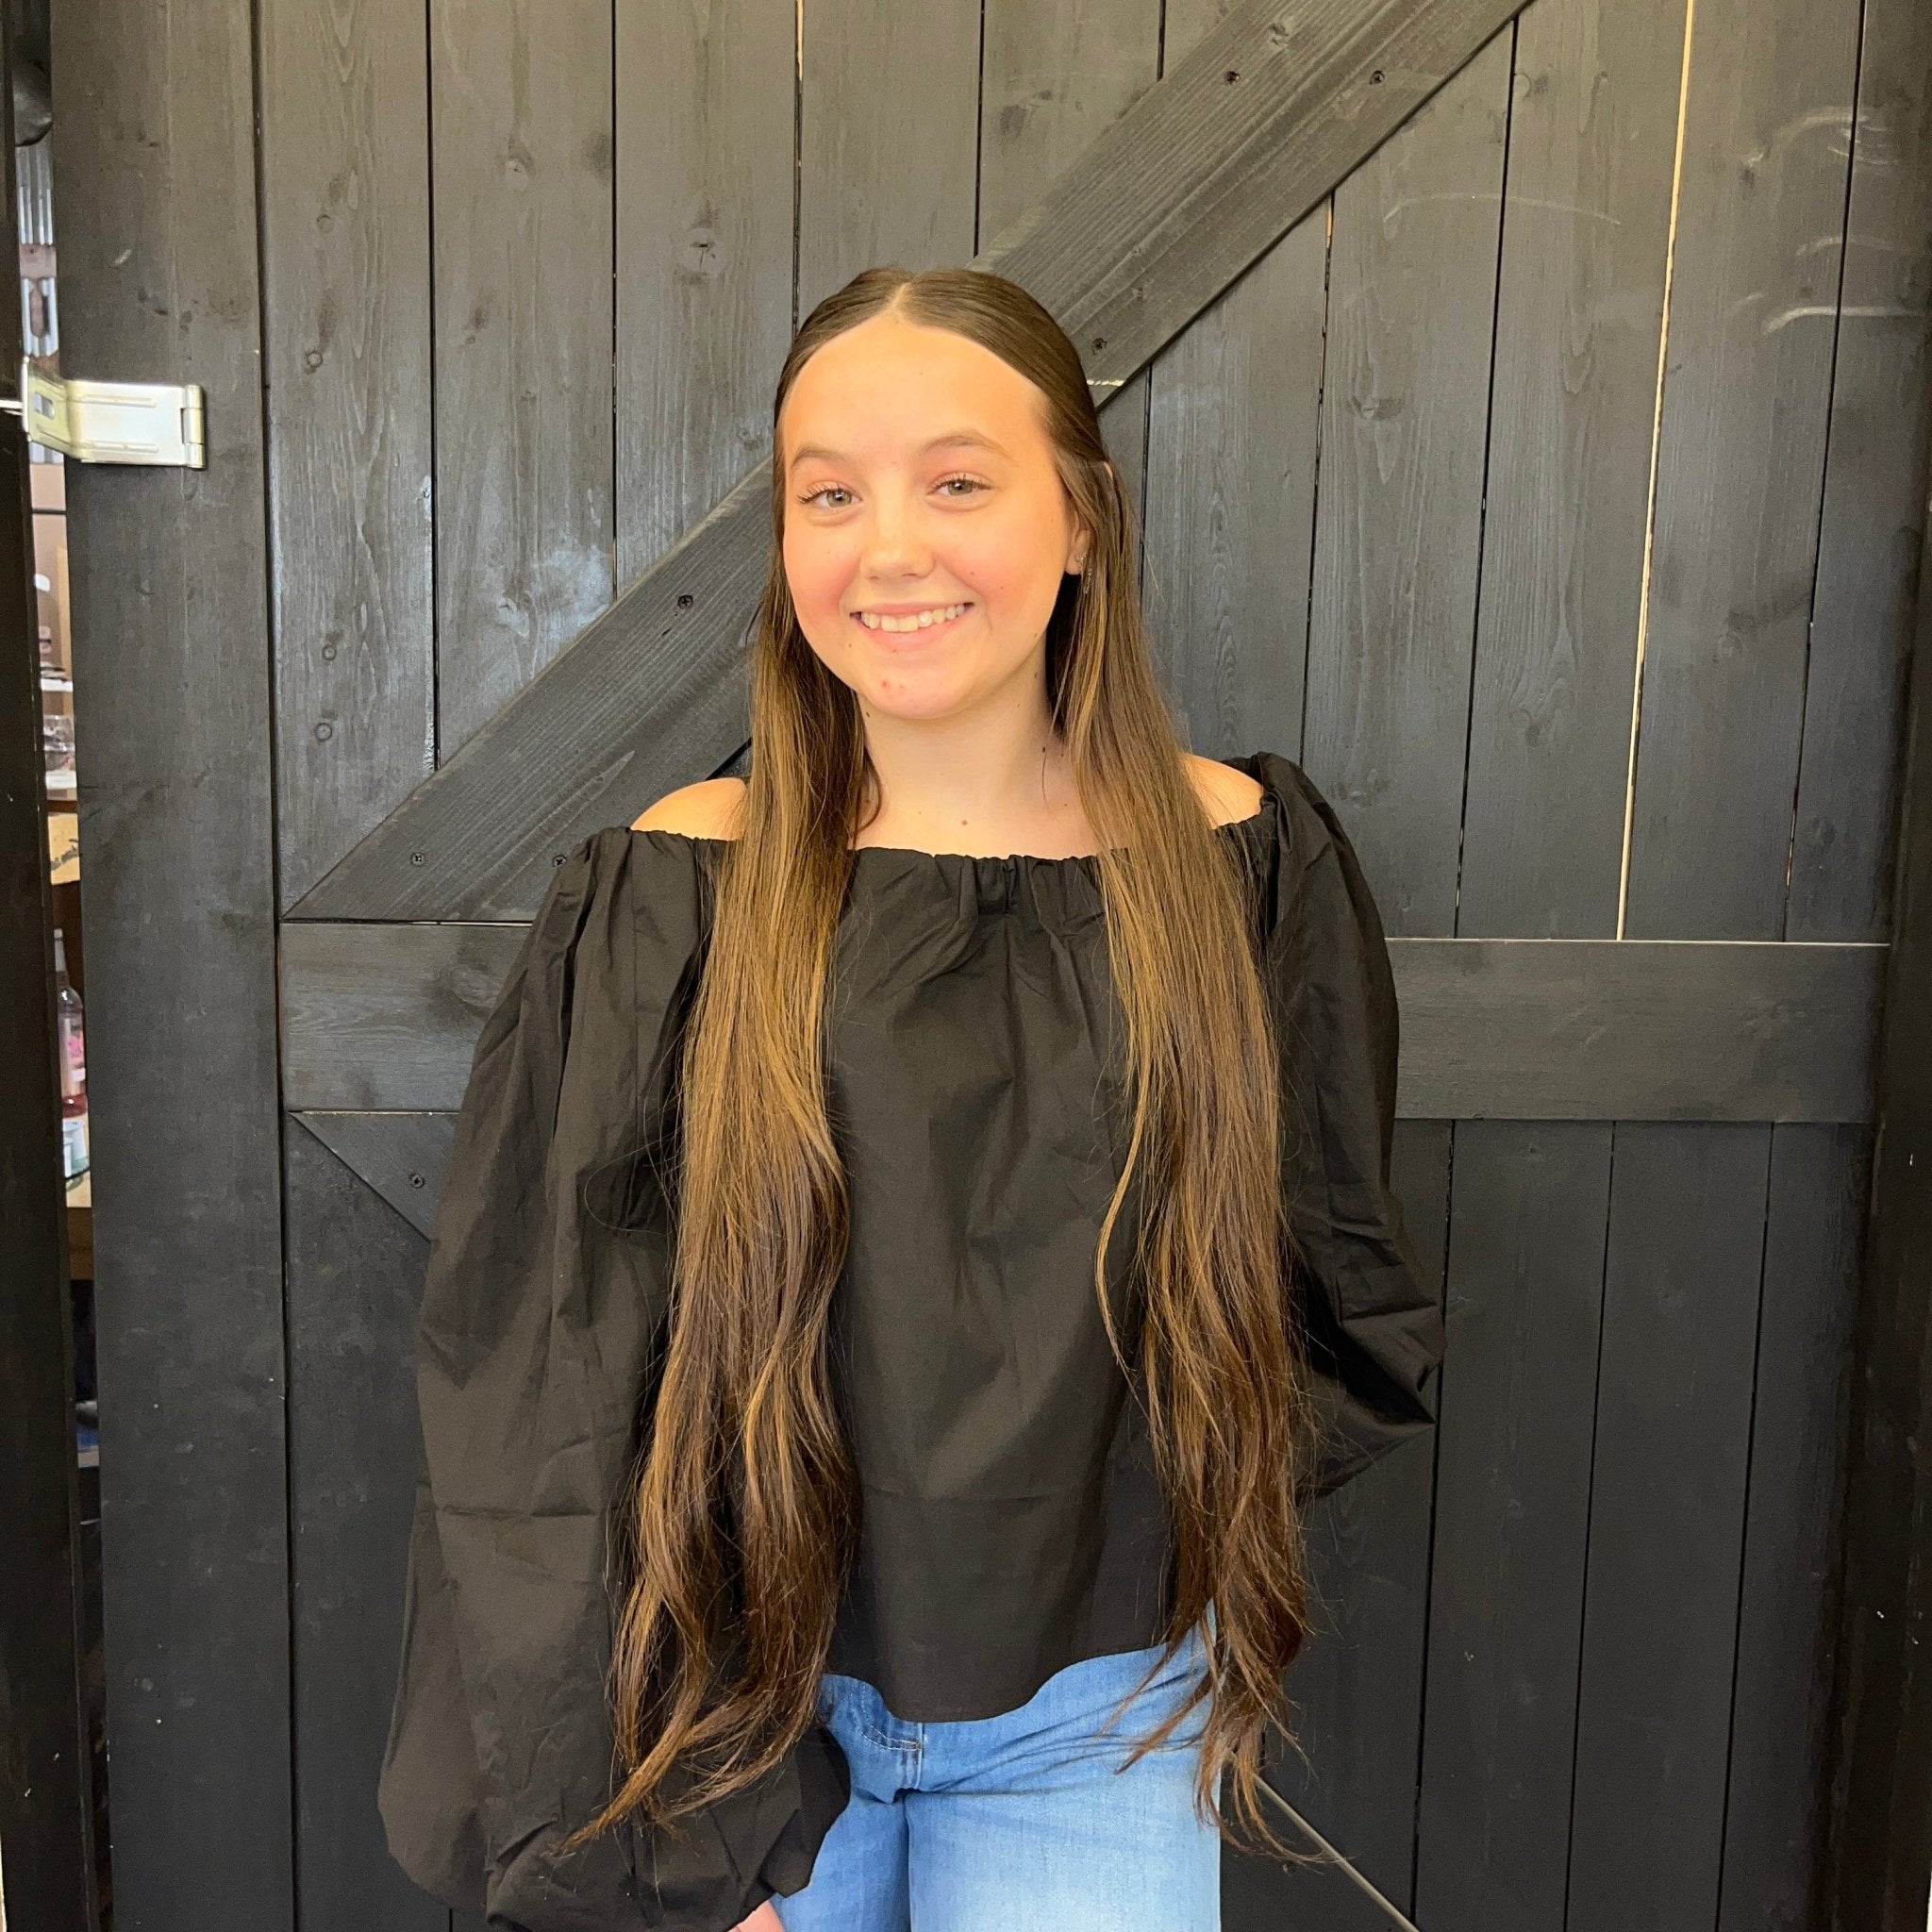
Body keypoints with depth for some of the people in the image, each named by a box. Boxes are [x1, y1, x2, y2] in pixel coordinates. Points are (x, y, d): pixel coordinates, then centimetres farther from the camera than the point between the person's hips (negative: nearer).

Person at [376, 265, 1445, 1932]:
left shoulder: (1241, 866, -7)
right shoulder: (668, 903, -10)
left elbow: (1341, 1287, 7)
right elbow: (536, 1392, -8)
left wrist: (1171, 1515, -4)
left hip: (1090, 1720, 1)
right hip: (740, 1692, 0)